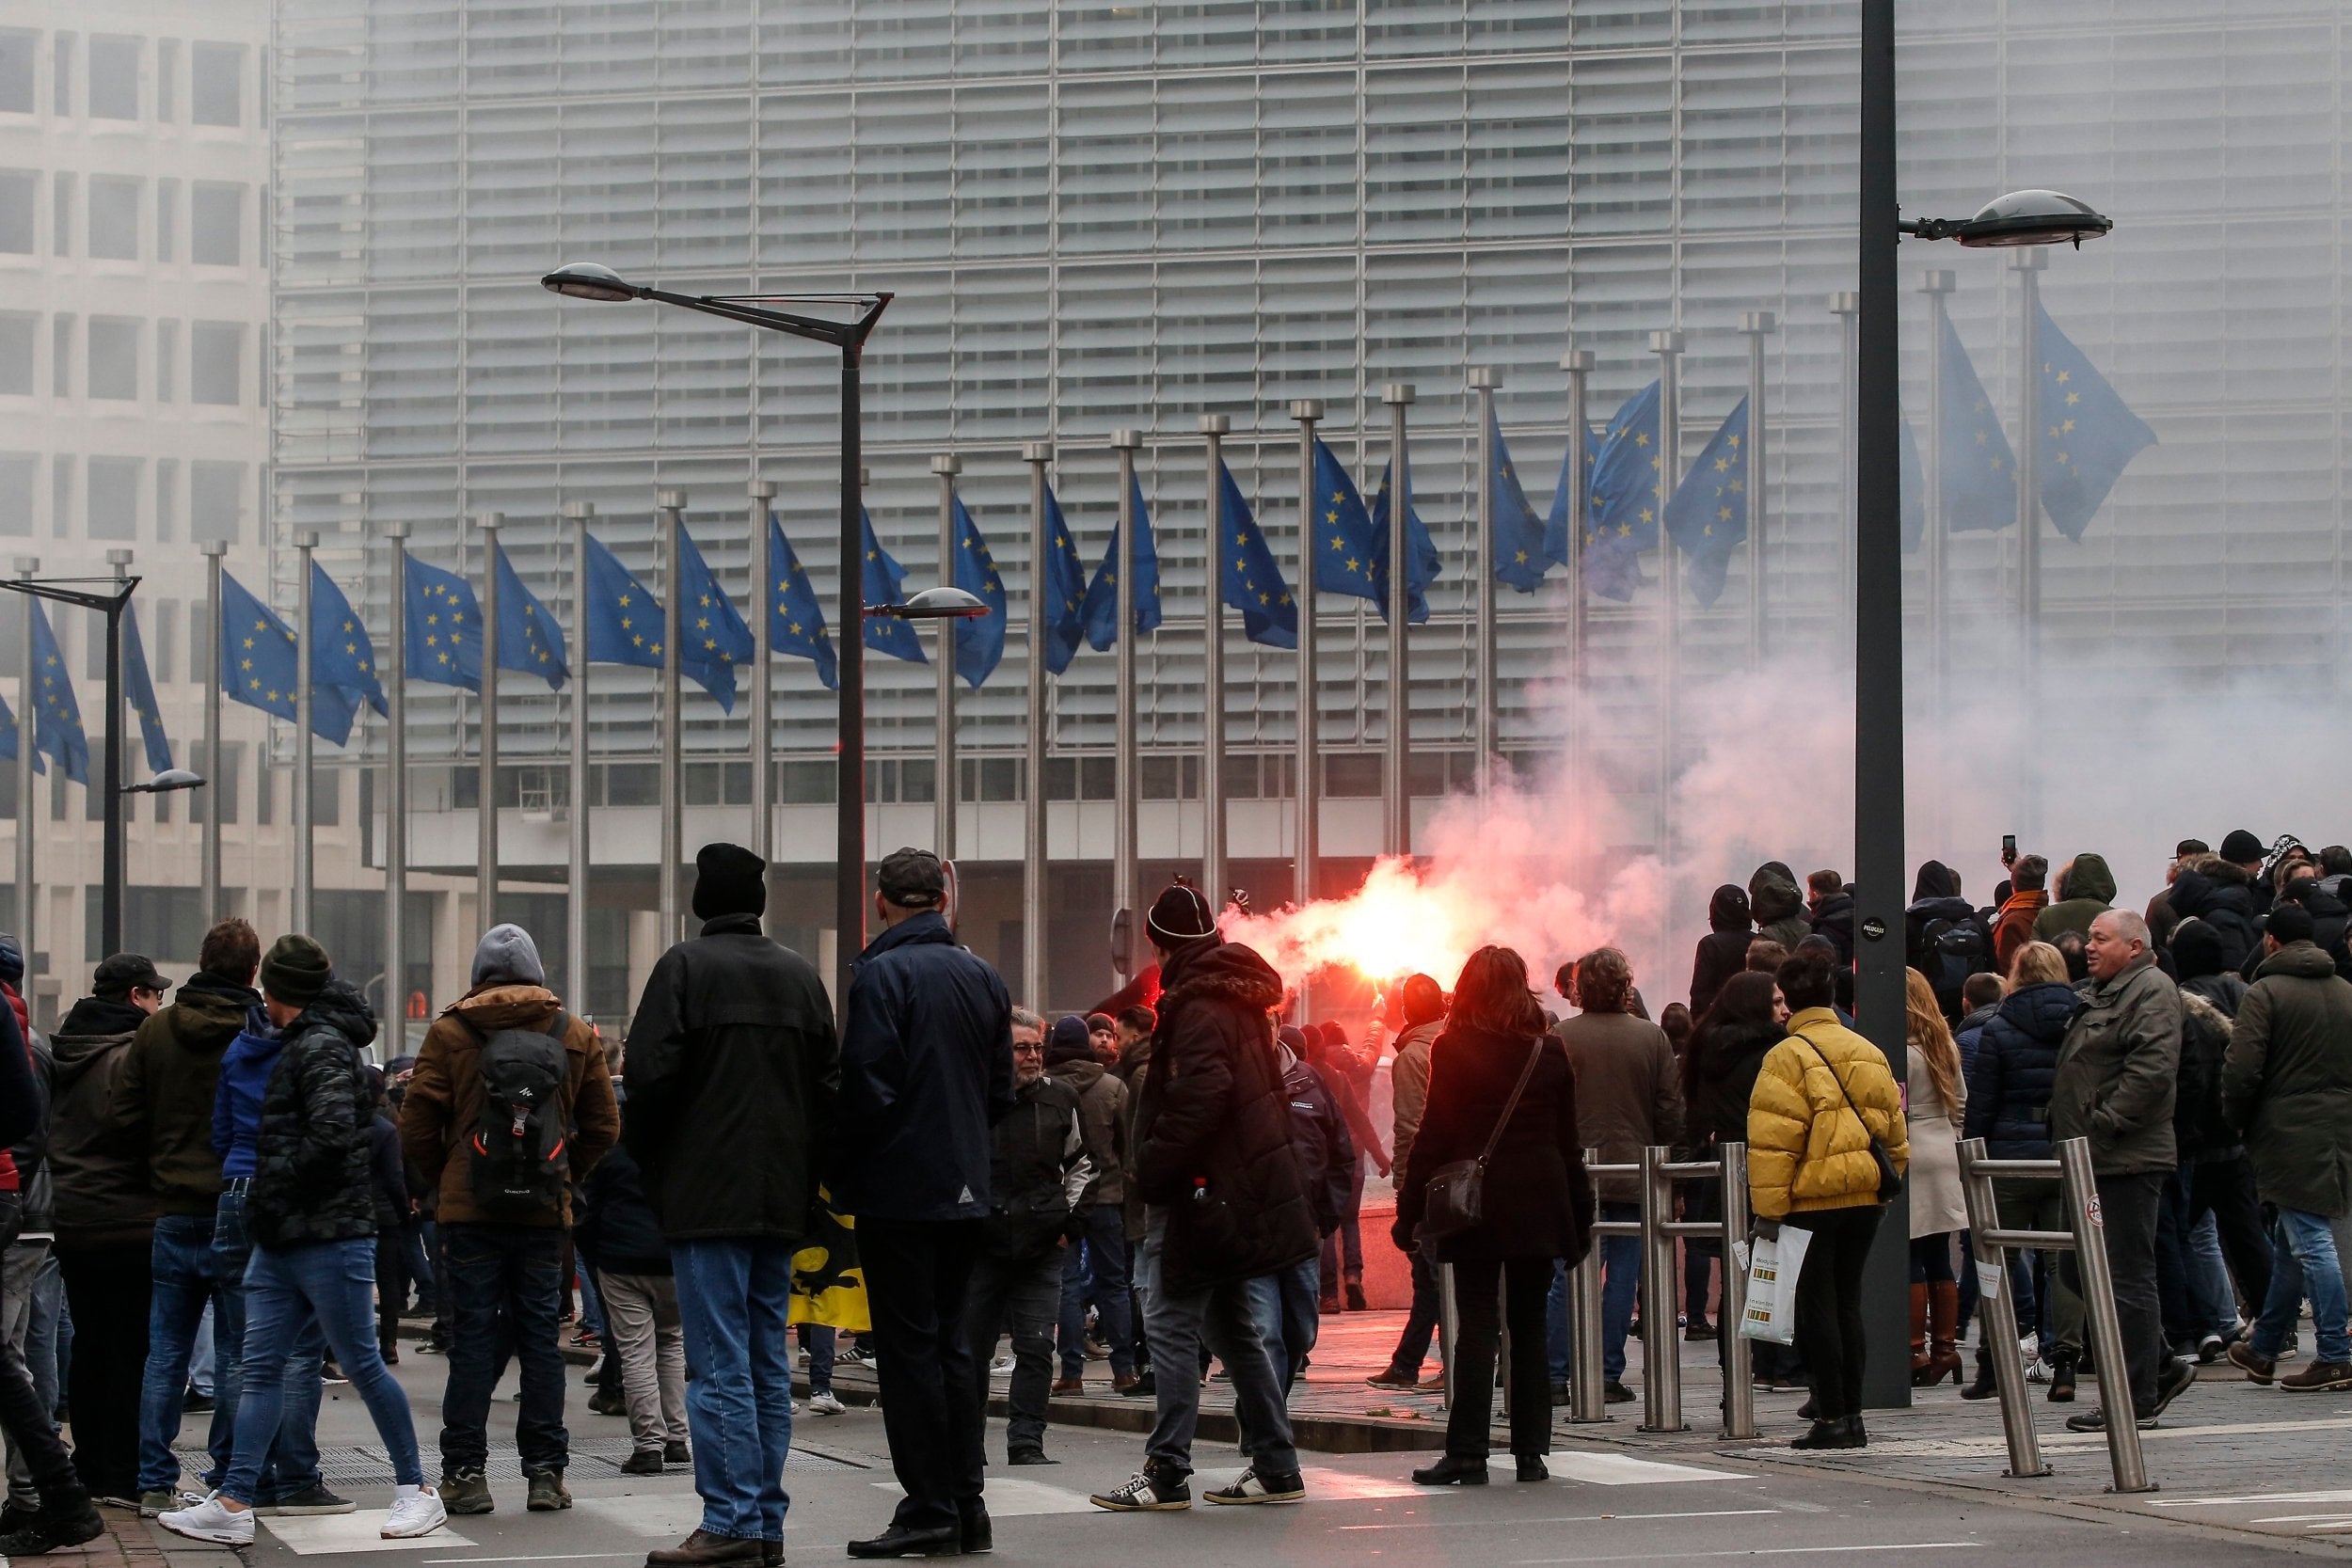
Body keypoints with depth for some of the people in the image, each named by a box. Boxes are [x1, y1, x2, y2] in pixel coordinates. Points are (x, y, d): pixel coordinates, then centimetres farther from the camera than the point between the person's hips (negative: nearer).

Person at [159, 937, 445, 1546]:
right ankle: (233, 1504, 1)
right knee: (261, 1368, 3)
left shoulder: (321, 1048, -13)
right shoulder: (302, 1045, 18)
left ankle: (417, 1491, 8)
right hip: (281, 1239, 10)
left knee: (361, 1364, -2)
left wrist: (277, 1189, -14)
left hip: (329, 1237, -10)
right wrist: (267, 1207, 13)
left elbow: (331, 1136, -24)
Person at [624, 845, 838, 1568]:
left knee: (720, 1365, -7)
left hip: (707, 1200, -6)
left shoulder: (685, 965, -5)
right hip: (780, 1199, 6)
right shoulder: (800, 974, 12)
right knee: (768, 1364, 10)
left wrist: (648, 1161, 2)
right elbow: (829, 1083, 11)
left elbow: (651, 1074, -12)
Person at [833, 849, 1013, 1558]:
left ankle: (929, 1509, -3)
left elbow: (866, 1087, -16)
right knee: (950, 1343, 13)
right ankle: (966, 1504, 13)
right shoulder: (984, 979, 9)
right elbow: (1002, 1092, 13)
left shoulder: (881, 974, -12)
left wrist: (840, 1168, -4)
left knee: (910, 1347, -3)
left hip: (899, 1189, -7)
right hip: (966, 1190, 7)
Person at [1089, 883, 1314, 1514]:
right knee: (1230, 1327, 15)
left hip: (1201, 1193, -10)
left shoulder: (1198, 1006, -15)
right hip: (1239, 1188, 10)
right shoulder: (1238, 1001, 15)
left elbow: (1198, 1100, -26)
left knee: (1172, 1325, -7)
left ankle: (1166, 1472, -7)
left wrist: (1153, 1169, -20)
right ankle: (1275, 1468, 17)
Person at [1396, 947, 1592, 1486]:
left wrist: (1410, 1208, -2)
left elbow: (1434, 1136, -6)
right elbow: (1568, 1141, 9)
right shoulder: (1551, 1052, 5)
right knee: (1530, 1329, 9)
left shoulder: (1453, 1051, -5)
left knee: (1476, 1326, -3)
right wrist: (1581, 1214, 15)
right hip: (1539, 1209, 3)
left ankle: (1467, 1454, -9)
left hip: (1475, 1205, -3)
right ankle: (1531, 1451, 9)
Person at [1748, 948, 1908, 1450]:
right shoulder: (1869, 1053, 11)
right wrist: (1888, 1180, 25)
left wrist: (1768, 1207, -12)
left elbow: (1773, 1139, -14)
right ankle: (1852, 1414, 13)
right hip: (1865, 1198, 6)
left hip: (1812, 1200, -6)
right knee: (1847, 1302, 13)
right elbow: (1893, 1127, 17)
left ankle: (1831, 1416, -1)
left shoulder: (1788, 1056, -10)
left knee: (1816, 1306, 0)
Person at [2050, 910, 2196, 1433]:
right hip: (2095, 1160, 11)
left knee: (2126, 1279, -6)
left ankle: (2135, 1400, -2)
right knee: (2084, 1272, 12)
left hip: (2126, 1161, -10)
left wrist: (2103, 1124, -20)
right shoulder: (2101, 993, 22)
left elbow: (2151, 1070, -23)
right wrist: (2069, 1134, 18)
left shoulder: (2152, 991, -10)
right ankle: (2163, 1370, 22)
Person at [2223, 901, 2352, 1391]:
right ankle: (2263, 1349, 26)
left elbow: (2241, 1070, -13)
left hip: (2289, 1131, -7)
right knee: (2290, 1241, 16)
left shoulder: (2266, 993, -9)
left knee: (2309, 1240, -6)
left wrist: (2239, 1121, 2)